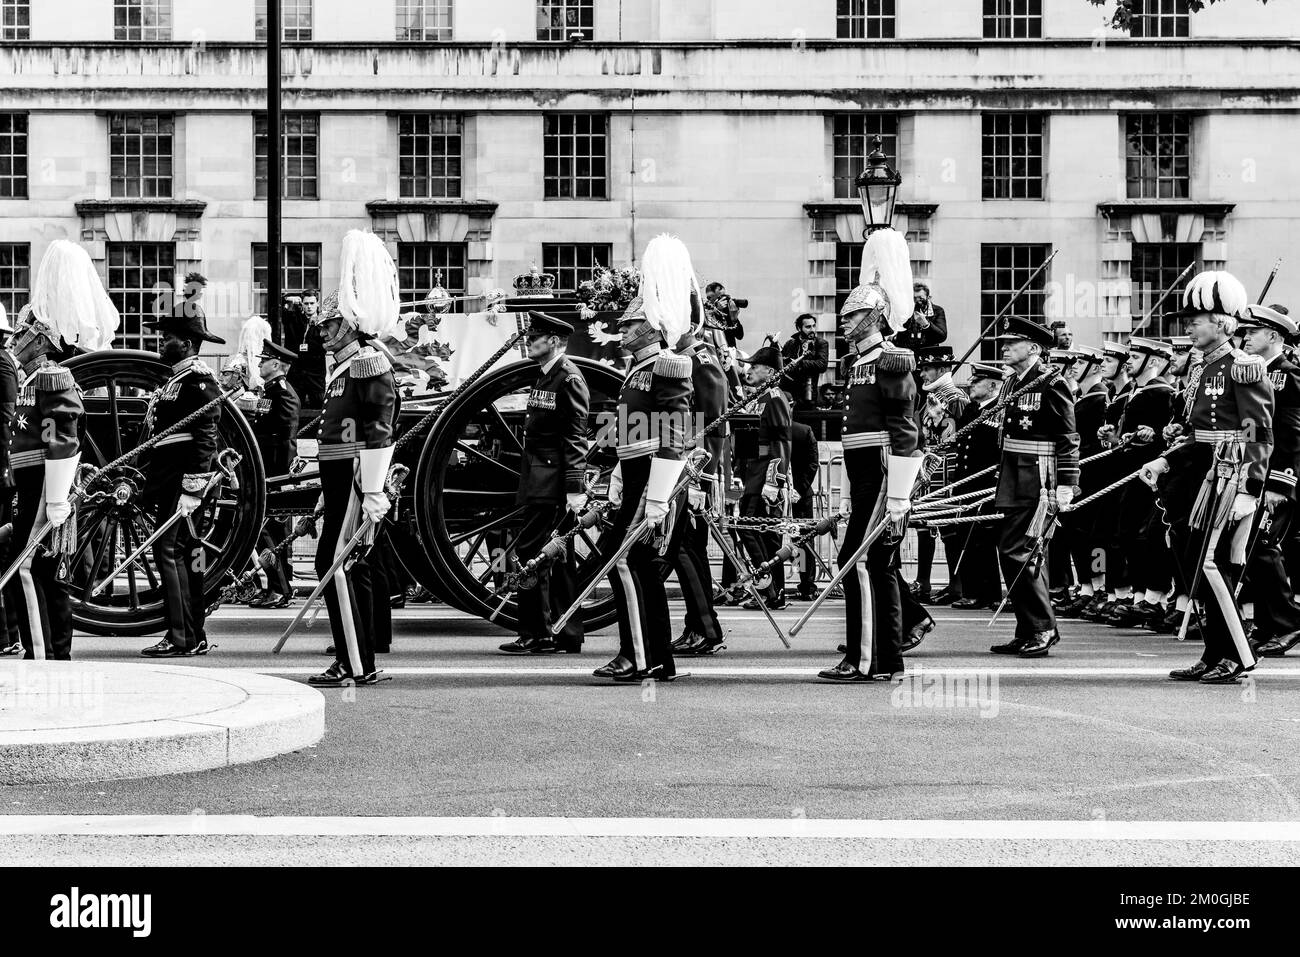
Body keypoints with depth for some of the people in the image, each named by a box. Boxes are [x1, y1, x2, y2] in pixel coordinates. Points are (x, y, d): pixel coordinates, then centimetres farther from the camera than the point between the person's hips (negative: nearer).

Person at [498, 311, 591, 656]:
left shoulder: (569, 380, -11)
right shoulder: (544, 376, 17)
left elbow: (576, 439, -16)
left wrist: (576, 489, -20)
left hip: (553, 484, -10)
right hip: (539, 482, 10)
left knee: (529, 551, -11)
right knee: (557, 558, 10)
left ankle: (535, 634, -7)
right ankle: (566, 636, 13)